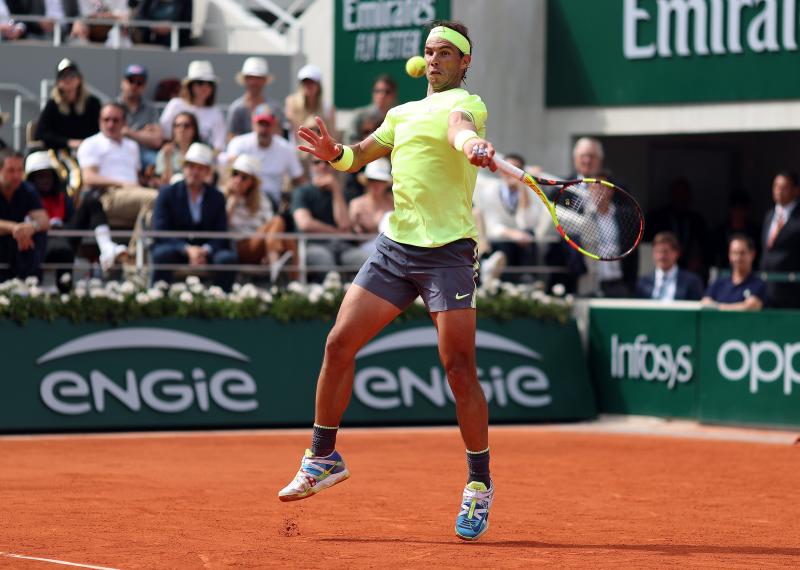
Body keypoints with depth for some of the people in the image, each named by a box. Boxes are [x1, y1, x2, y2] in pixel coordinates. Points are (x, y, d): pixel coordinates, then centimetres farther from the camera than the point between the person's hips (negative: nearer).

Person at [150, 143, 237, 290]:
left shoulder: (217, 197, 9)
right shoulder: (167, 193, 2)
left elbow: (221, 235, 2)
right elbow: (160, 232, -8)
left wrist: (204, 250, -21)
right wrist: (187, 249, -24)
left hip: (206, 249, 2)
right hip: (175, 248, -2)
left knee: (227, 258, -28)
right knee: (163, 254, -35)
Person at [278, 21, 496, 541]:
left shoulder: (467, 102, -3)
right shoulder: (403, 113, 20)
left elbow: (459, 126, -27)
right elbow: (361, 156, 13)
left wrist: (471, 143, -51)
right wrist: (334, 153, -10)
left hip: (448, 250, -6)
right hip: (394, 245, 6)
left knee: (460, 368, -10)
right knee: (339, 345, 1)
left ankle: (480, 484, 3)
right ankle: (324, 458, 17)